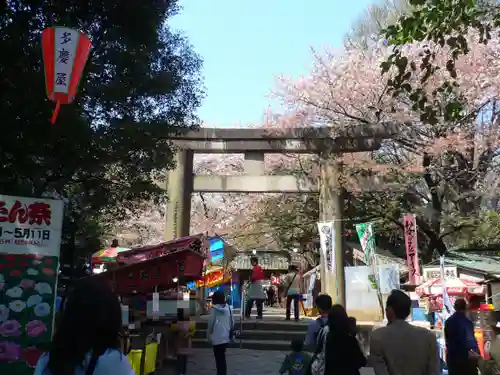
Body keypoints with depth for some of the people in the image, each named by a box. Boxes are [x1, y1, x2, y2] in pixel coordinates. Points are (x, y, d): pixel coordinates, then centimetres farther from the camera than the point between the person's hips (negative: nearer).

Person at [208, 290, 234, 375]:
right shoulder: (228, 307, 3)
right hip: (226, 336, 6)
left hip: (217, 337, -6)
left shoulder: (214, 308, -12)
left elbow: (211, 322, -8)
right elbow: (232, 322, 8)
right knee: (222, 357, 18)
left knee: (219, 358, 2)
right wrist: (230, 331, 19)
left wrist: (209, 333, 6)